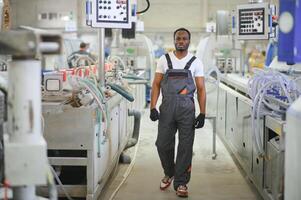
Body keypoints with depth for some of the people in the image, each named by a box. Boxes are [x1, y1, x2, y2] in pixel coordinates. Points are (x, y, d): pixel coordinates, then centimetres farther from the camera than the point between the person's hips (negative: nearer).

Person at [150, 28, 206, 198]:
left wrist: (202, 113, -5)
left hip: (187, 108, -1)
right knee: (163, 144, 4)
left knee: (186, 147, 0)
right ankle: (169, 173, 30)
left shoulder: (196, 62, 6)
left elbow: (201, 89, 4)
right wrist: (153, 107, -5)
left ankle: (181, 183, 12)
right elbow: (156, 84, 5)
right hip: (167, 107, 1)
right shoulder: (164, 60, 8)